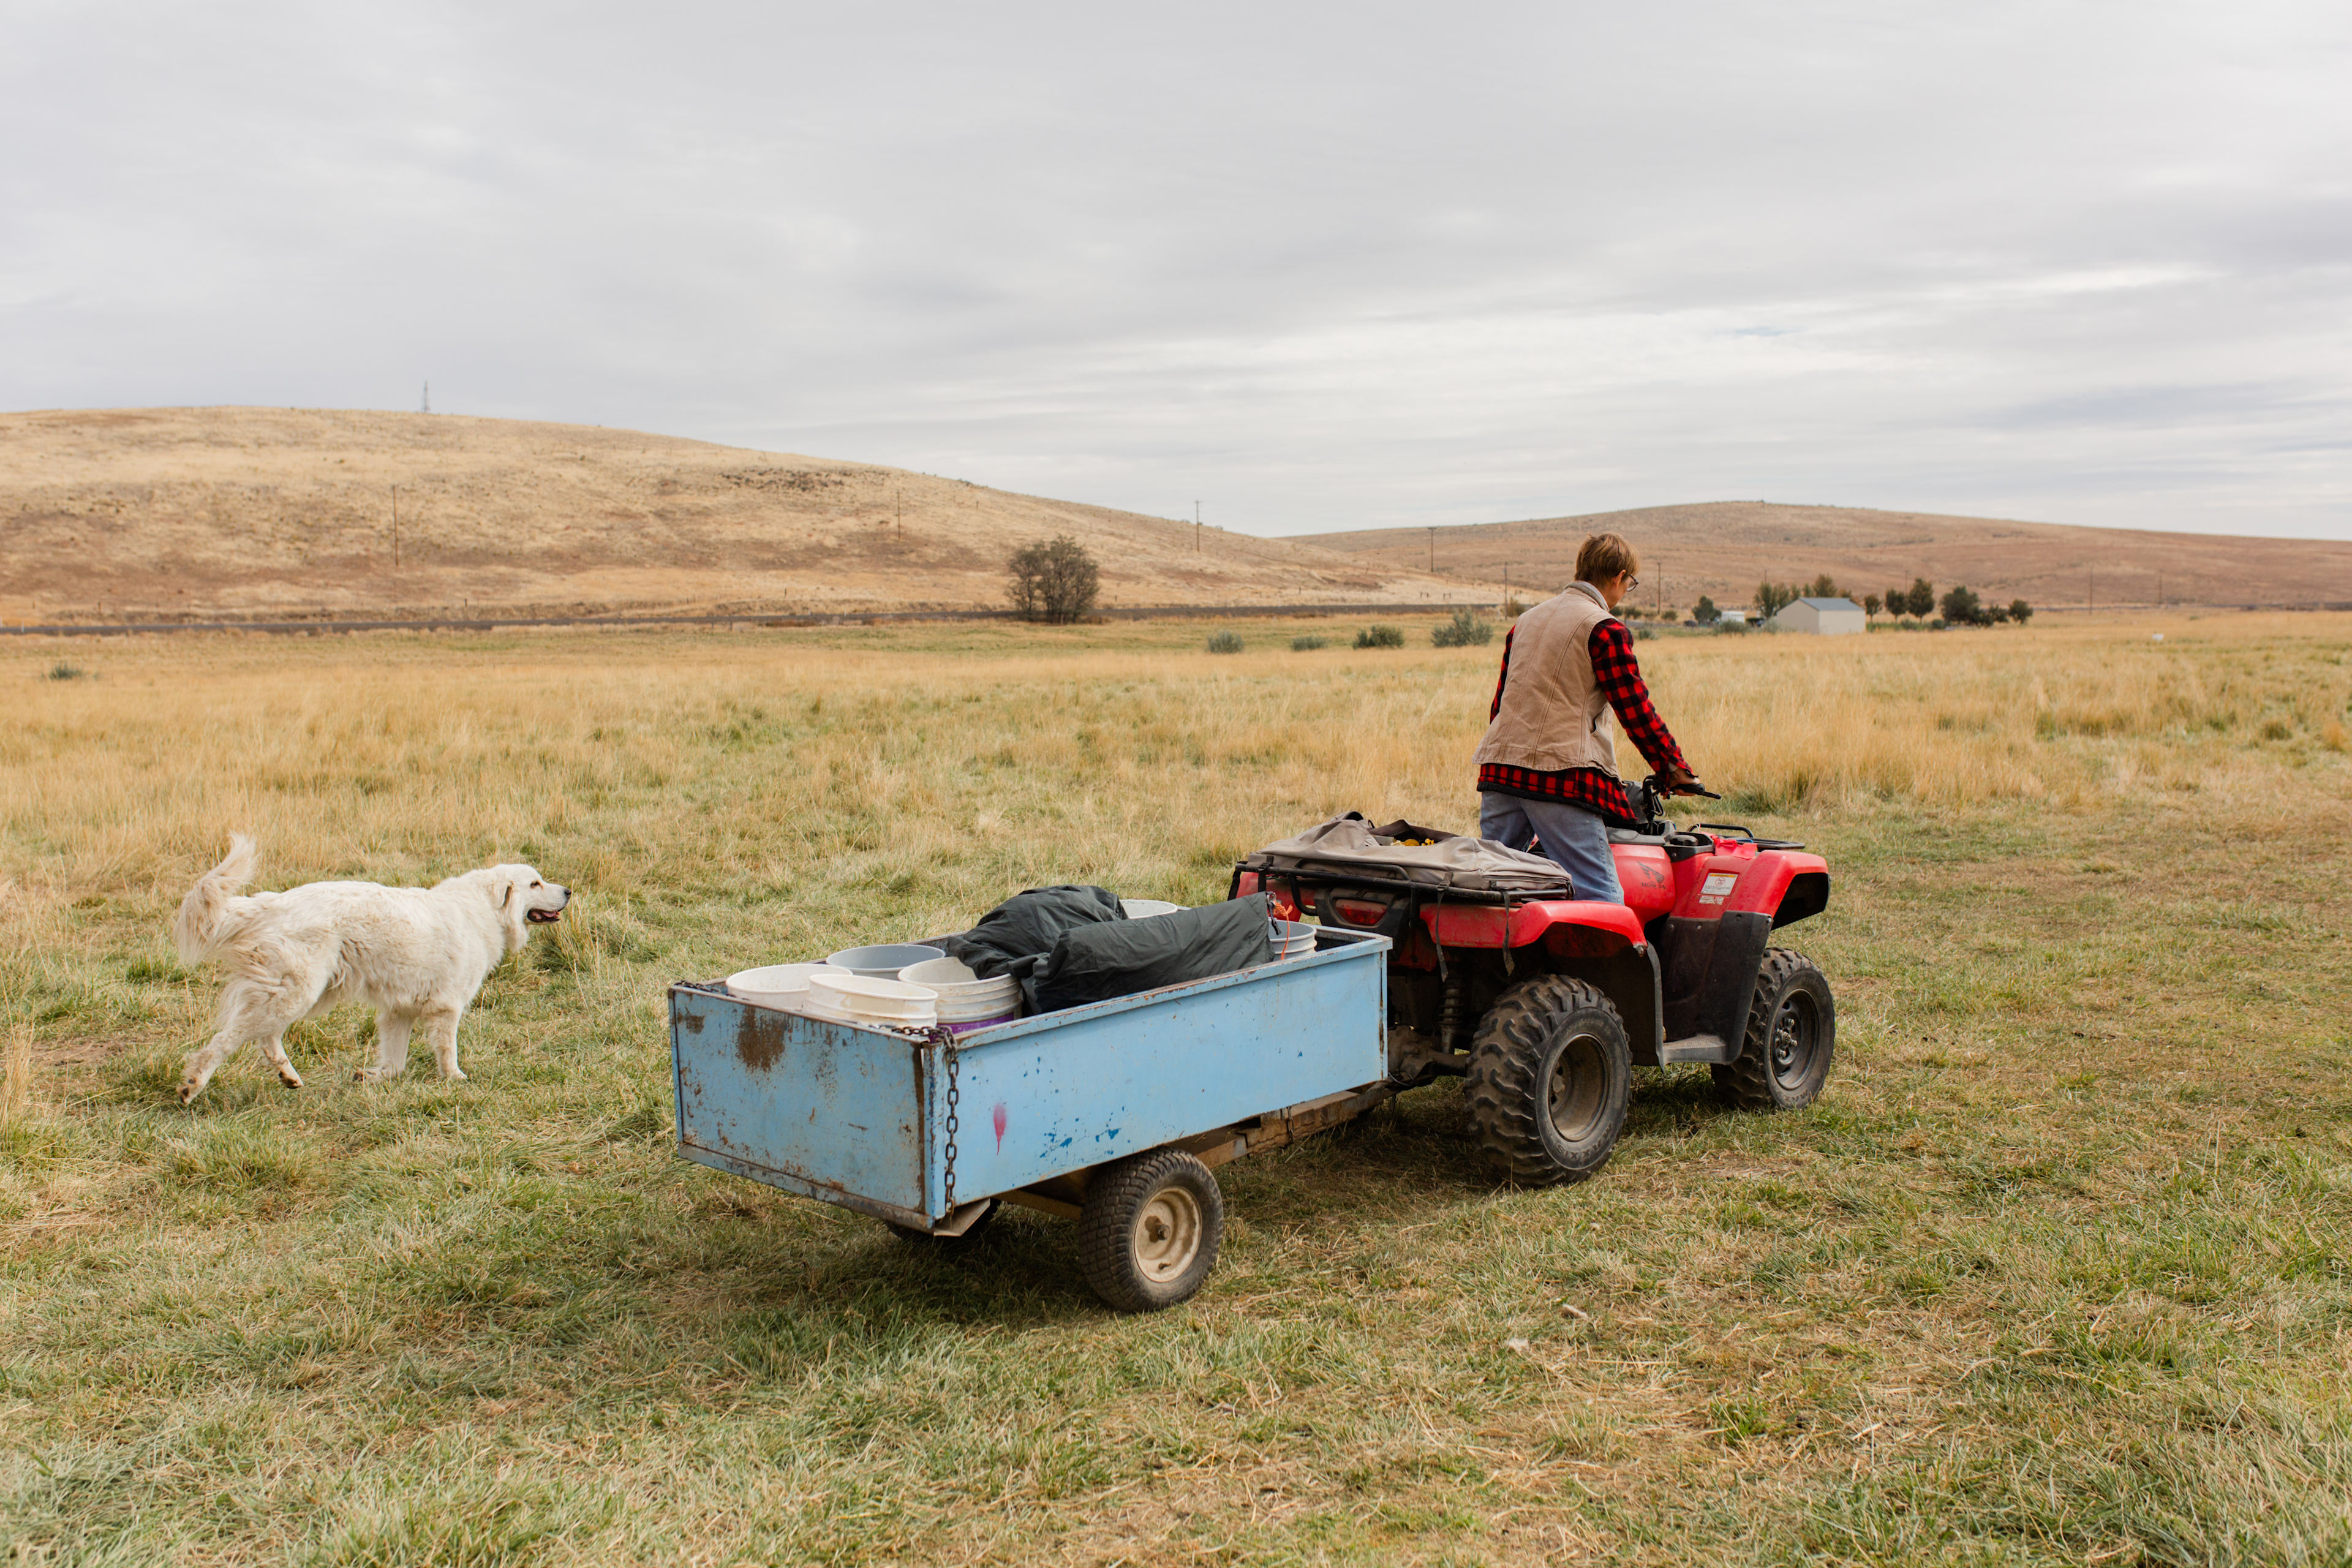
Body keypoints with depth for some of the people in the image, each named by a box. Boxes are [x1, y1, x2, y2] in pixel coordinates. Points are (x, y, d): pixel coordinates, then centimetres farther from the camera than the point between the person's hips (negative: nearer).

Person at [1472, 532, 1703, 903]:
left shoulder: (1526, 621, 20)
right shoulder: (1606, 629, -3)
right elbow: (1636, 710, -4)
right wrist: (1676, 771, 5)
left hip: (1498, 770, 7)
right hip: (1562, 777, -7)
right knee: (1602, 901, -8)